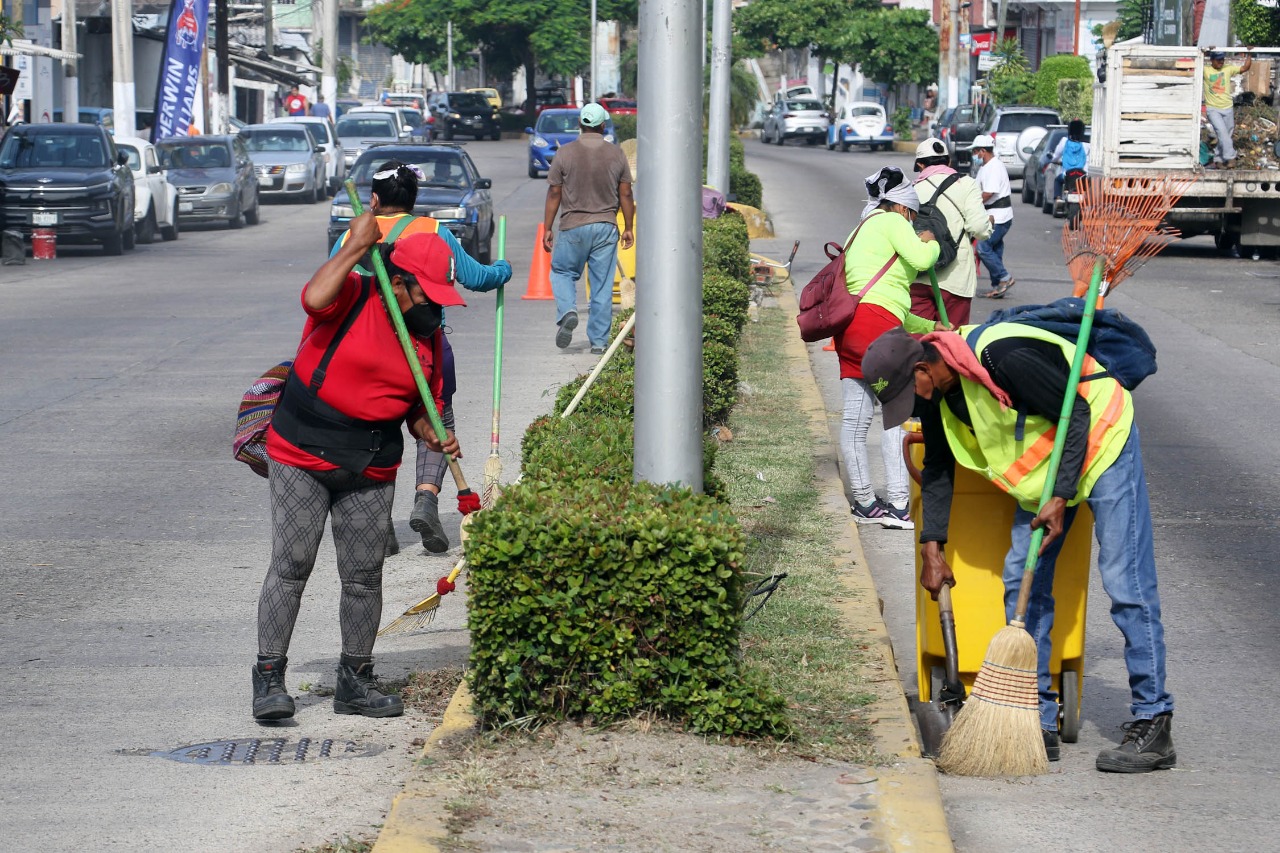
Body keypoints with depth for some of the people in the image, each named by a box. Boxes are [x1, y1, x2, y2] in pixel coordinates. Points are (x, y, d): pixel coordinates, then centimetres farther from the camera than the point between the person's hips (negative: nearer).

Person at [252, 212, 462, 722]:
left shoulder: (431, 339, 7)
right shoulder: (353, 296, -9)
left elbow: (421, 409, 14)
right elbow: (315, 298, -32)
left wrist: (434, 437, -7)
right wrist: (356, 245, -25)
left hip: (371, 471, 5)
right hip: (301, 455, -5)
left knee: (364, 577, 5)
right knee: (290, 567, -7)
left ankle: (355, 681, 18)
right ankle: (269, 678, 1)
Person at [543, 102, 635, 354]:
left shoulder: (565, 153, -4)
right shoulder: (616, 154, 0)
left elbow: (554, 194, -2)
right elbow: (625, 195, 3)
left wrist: (547, 228, 5)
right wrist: (628, 228, 12)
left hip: (573, 227, -1)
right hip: (606, 227, 1)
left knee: (562, 272, 17)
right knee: (603, 285, 6)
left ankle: (567, 311, -10)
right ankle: (598, 340, 8)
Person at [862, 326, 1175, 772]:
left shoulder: (1004, 357, -32)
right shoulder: (935, 393, -6)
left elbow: (1077, 415, -24)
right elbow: (937, 470, 8)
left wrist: (1060, 498, -26)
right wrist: (932, 548, 5)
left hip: (1101, 445, -8)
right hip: (1044, 461, 9)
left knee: (1126, 584, -13)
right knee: (1021, 583, 2)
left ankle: (1153, 727, -12)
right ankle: (1040, 725, 6)